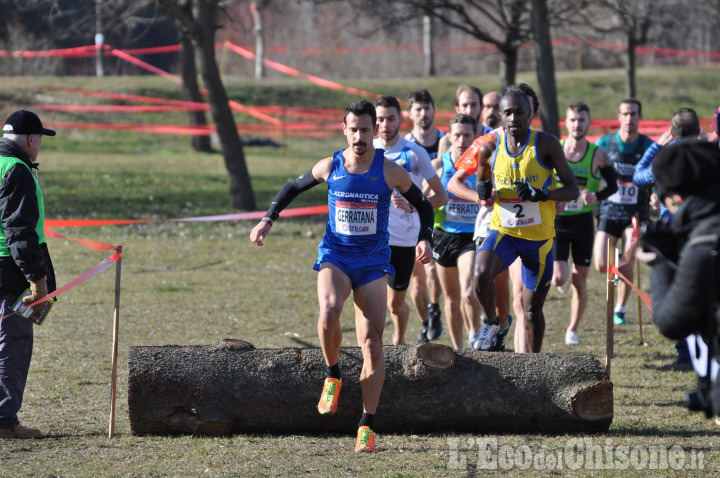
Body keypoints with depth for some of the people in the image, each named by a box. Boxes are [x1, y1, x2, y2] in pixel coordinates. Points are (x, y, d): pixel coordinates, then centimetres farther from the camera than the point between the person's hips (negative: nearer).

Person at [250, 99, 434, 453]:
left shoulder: (390, 171, -4)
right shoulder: (329, 167, -1)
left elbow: (423, 205, 11)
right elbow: (293, 187, 16)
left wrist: (425, 239, -4)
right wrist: (269, 219, 5)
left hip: (372, 263, 0)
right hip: (335, 255, 0)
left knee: (372, 343, -7)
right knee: (329, 311, -32)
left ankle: (367, 425, -1)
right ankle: (333, 374, -5)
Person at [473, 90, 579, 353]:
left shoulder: (546, 145, -9)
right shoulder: (490, 149, -1)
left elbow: (572, 190, -8)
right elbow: (481, 182, 16)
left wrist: (542, 195, -26)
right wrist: (482, 192, -9)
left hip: (538, 237, -1)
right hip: (503, 231, 1)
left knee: (532, 309, 7)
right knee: (481, 274, -29)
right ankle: (491, 321, 0)